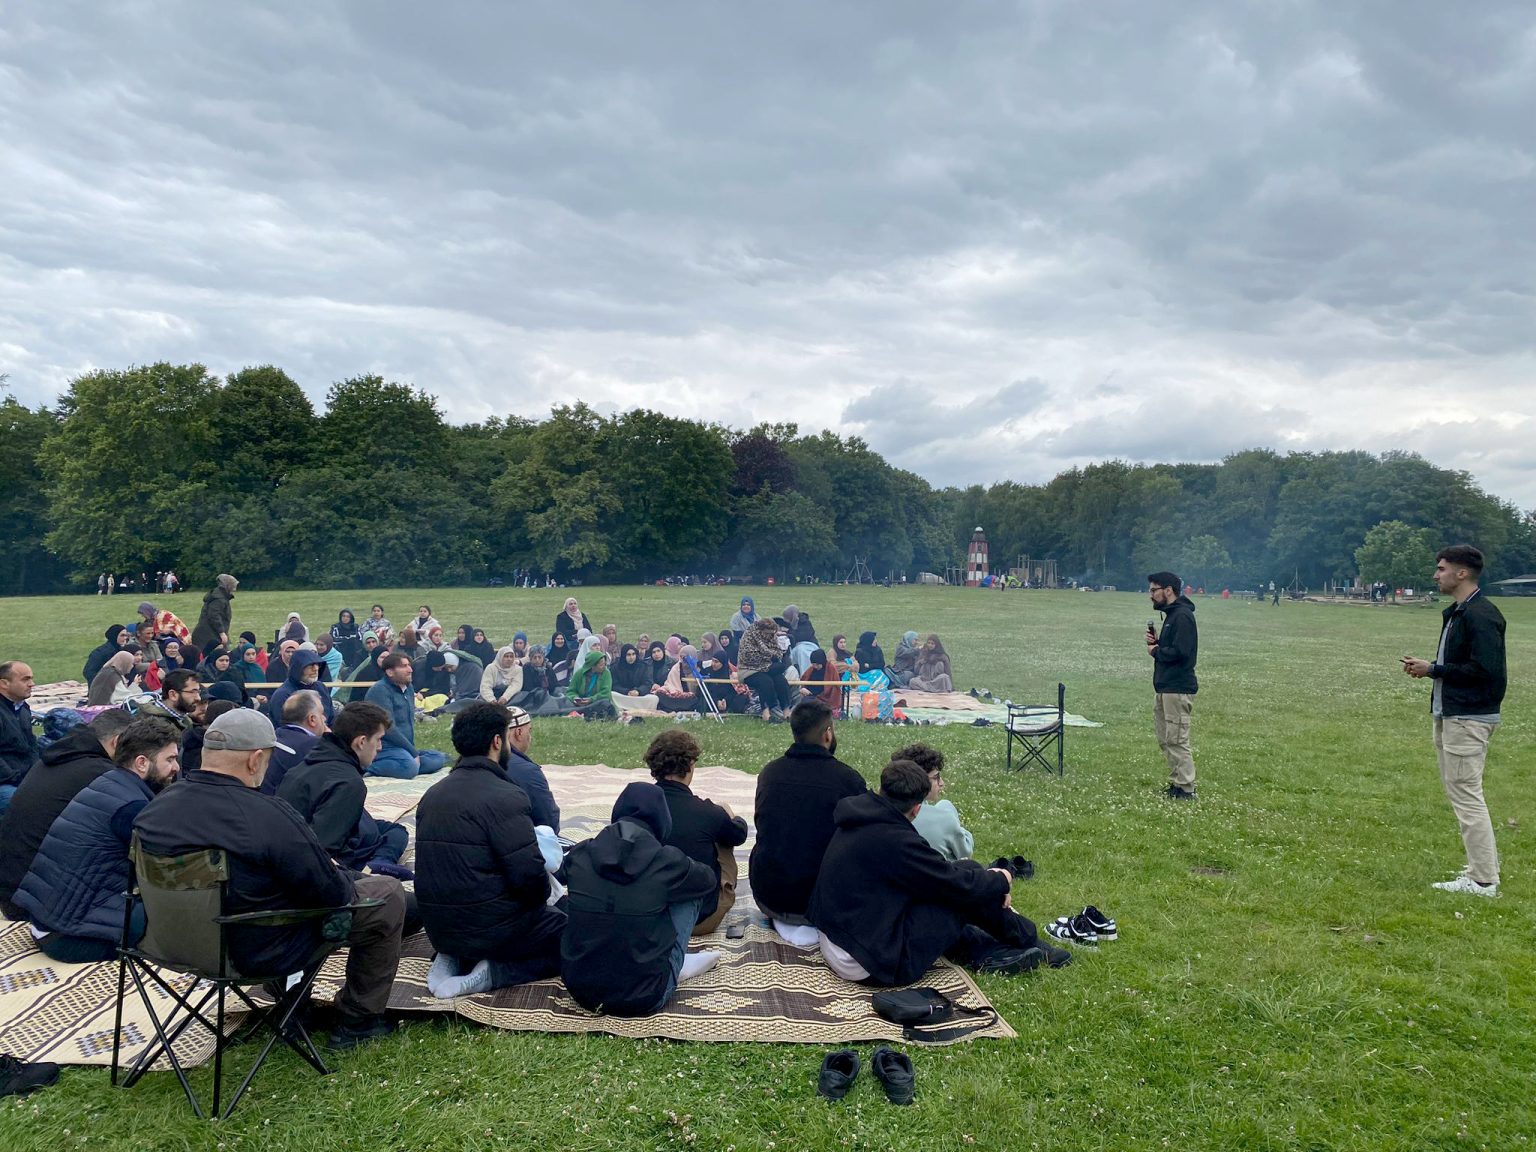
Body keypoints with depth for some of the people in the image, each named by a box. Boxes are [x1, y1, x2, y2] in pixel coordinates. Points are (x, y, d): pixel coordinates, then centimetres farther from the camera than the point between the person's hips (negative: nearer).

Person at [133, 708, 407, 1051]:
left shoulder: (156, 807, -8)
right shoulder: (270, 816, -30)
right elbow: (332, 894, -22)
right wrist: (341, 877, 2)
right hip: (266, 952, -8)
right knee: (389, 894, 6)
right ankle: (357, 1020, 17)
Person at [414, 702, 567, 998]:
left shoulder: (432, 794, 5)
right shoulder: (504, 796, -19)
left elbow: (450, 864, 13)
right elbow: (529, 874, -23)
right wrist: (542, 894, 0)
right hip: (493, 927, -8)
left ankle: (455, 959, 8)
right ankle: (492, 972, -8)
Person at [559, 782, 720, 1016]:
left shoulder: (580, 854, -4)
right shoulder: (666, 861, -13)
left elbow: (560, 875, 22)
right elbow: (711, 882, 10)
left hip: (579, 989, 3)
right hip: (642, 999, -3)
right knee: (690, 893, 9)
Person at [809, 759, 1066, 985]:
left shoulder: (861, 822, 5)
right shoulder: (896, 841, -23)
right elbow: (964, 886, -13)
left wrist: (991, 884, 9)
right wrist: (1001, 880, 8)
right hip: (873, 963, -9)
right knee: (967, 883, -5)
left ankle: (990, 951, 9)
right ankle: (1028, 942, 16)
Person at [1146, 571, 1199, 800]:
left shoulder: (1182, 616, -15)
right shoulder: (1171, 614, 17)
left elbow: (1180, 651, -25)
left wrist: (1156, 651, -10)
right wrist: (1156, 642, 1)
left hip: (1178, 689, -10)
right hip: (1163, 687, 10)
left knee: (1177, 740, -7)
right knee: (1165, 740, 14)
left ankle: (1186, 790, -2)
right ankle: (1175, 784, 22)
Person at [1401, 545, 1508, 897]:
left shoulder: (1481, 615, -18)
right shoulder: (1456, 613, 14)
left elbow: (1484, 668, -24)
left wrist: (1433, 670, -16)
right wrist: (1427, 667, 3)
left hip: (1469, 718, -11)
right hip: (1449, 714, 11)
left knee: (1466, 793, -6)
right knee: (1458, 790, 16)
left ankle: (1483, 881, 0)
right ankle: (1484, 862, 25)